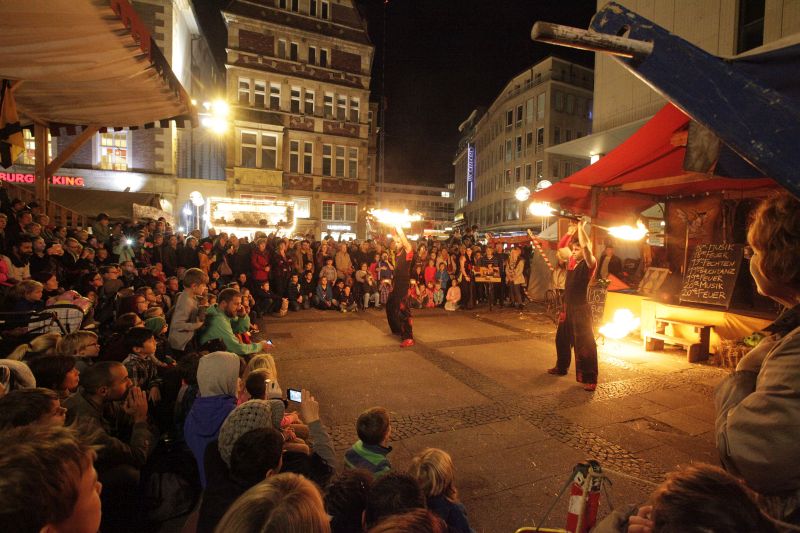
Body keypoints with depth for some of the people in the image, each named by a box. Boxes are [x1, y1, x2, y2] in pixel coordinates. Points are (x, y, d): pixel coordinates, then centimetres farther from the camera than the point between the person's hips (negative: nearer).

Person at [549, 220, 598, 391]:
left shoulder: (589, 264, -11)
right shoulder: (572, 262, 8)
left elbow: (586, 246, -29)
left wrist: (581, 227, -16)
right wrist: (571, 231, 10)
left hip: (581, 310, -8)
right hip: (567, 308, 8)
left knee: (584, 344, -5)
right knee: (562, 339, 20)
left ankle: (590, 379, 3)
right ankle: (561, 367, 38)